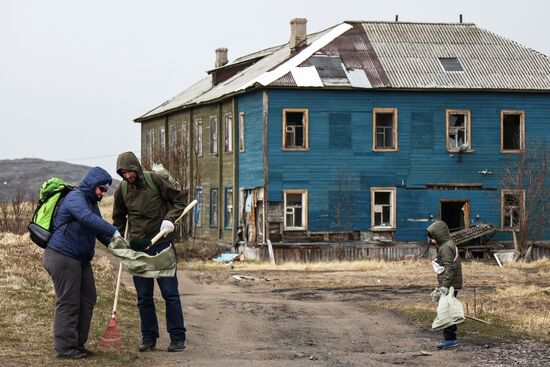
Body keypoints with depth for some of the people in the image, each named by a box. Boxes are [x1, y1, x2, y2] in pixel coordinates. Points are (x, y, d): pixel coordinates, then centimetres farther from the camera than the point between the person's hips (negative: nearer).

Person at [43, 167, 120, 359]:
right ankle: (66, 348, -1)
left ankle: (78, 343, 19)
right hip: (62, 257, -10)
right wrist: (114, 232, -36)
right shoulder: (75, 197, -14)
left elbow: (100, 231, 23)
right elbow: (87, 218, -33)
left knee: (88, 300, 11)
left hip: (80, 260, 10)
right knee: (68, 303, -7)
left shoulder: (91, 203, 18)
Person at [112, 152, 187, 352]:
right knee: (143, 297, 7)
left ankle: (177, 337, 4)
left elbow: (179, 201, 0)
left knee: (170, 292, -2)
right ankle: (149, 337, 16)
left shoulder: (156, 181, -7)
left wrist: (169, 219, -16)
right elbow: (118, 220, 16)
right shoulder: (122, 191, 3)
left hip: (162, 245, -3)